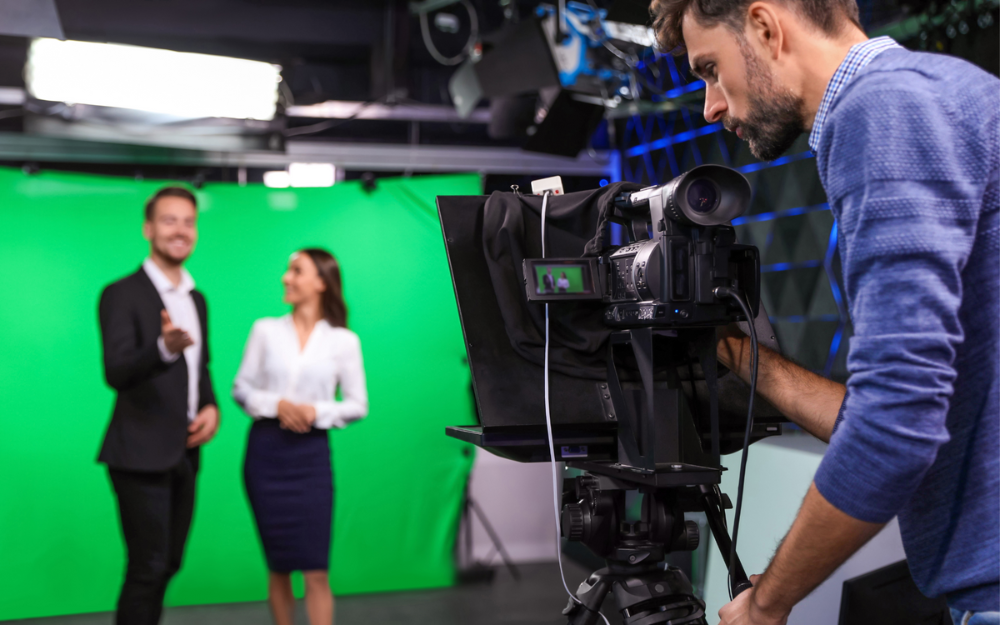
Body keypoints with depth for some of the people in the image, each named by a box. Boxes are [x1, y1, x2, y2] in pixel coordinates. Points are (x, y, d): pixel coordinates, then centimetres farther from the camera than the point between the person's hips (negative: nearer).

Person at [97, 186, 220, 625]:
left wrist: (211, 408, 2)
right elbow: (116, 373, -23)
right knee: (147, 569, -5)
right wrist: (164, 348, -42)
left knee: (169, 564, 15)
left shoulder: (196, 299, 13)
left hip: (184, 454, 7)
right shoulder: (121, 295, -11)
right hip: (141, 455, -7)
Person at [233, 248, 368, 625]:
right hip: (266, 450, 2)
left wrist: (316, 411, -12)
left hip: (311, 454, -1)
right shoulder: (266, 330, 6)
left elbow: (358, 405, 3)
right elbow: (241, 389, 6)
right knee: (278, 566, 8)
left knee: (315, 569, -4)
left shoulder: (343, 341, 2)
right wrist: (276, 404, -11)